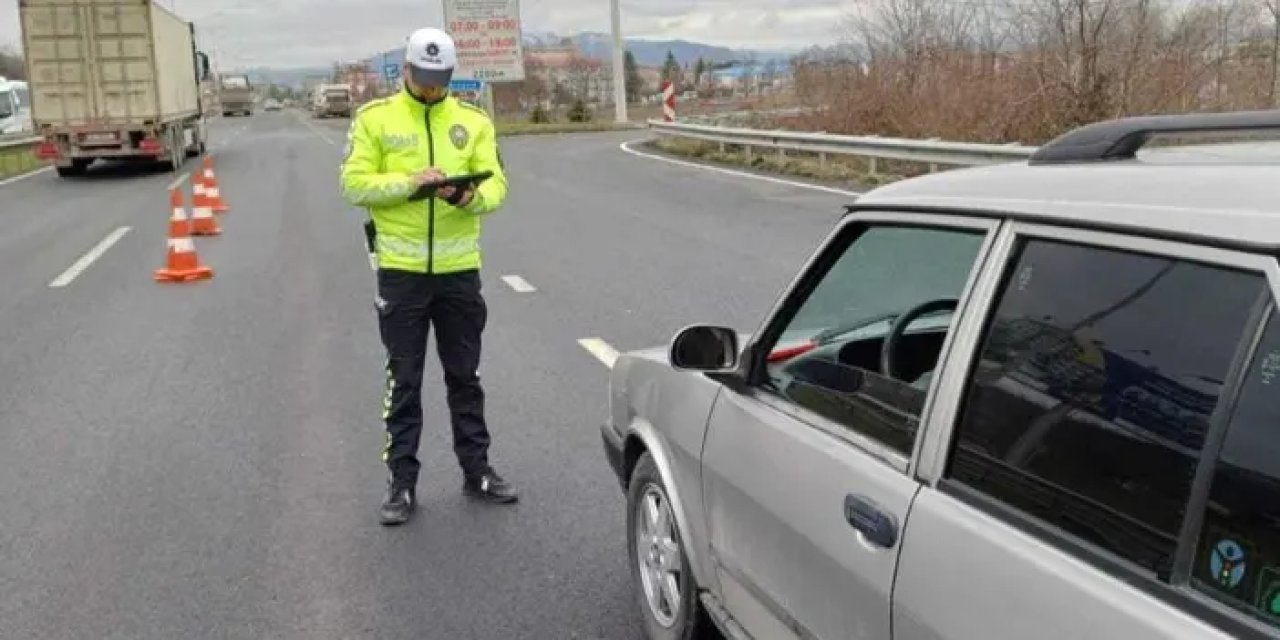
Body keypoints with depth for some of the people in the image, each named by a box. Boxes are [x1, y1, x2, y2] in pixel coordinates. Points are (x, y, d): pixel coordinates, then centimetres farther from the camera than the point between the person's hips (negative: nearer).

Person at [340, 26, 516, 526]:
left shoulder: (473, 121, 5)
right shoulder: (374, 118, 0)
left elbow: (496, 186, -2)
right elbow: (354, 184, -7)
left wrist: (468, 195, -23)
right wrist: (409, 182, -21)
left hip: (459, 269, 2)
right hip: (401, 270, -2)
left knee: (464, 376, 13)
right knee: (404, 382, 6)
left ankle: (476, 471, 26)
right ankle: (401, 483, 16)